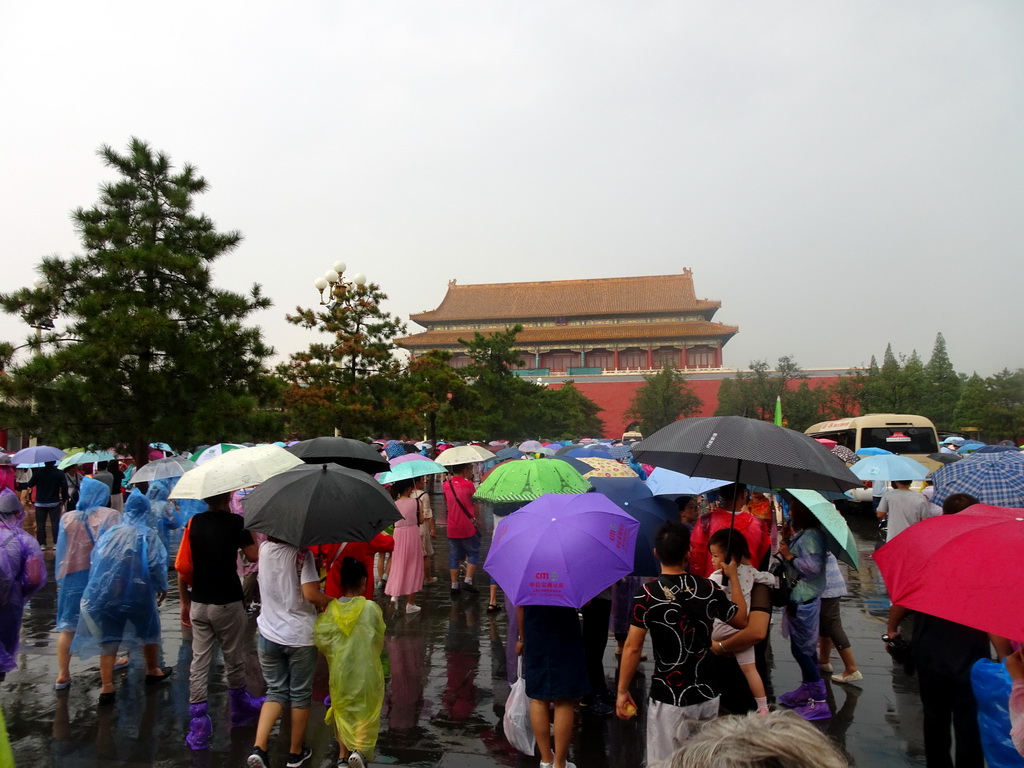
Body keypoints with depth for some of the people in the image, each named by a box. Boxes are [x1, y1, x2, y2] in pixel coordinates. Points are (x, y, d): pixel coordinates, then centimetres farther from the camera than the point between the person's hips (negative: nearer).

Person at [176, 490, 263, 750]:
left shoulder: (194, 523, -3)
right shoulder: (235, 523, -12)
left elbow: (182, 568, -2)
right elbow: (254, 556, -2)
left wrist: (185, 602, 9)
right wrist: (247, 524, 5)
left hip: (198, 604, 3)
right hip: (228, 604, -3)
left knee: (199, 663, 7)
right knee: (234, 660, 15)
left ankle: (199, 727, 9)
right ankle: (240, 708, 35)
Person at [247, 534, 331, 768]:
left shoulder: (264, 548, -1)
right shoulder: (301, 553, -19)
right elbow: (311, 594, -25)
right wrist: (331, 602, -8)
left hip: (269, 634, 4)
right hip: (300, 635, -4)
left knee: (276, 691, 16)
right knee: (300, 694, 14)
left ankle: (258, 747, -2)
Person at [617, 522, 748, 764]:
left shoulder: (647, 594, -14)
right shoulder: (709, 588, -4)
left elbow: (633, 648, -13)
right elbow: (742, 620, 13)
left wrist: (622, 691, -1)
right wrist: (733, 576, 22)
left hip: (669, 698, -4)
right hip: (707, 695, 4)